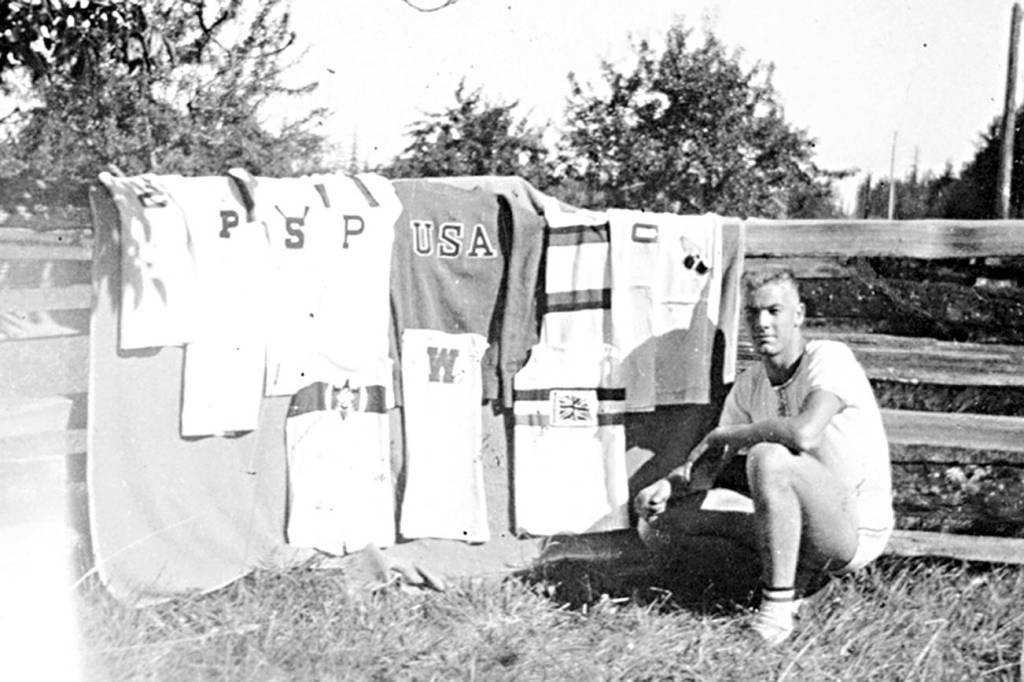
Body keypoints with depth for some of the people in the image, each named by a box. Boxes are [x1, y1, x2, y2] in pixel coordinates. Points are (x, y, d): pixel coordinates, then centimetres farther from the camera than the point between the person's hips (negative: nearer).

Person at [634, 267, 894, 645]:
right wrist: (667, 485, -17)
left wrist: (721, 436, -19)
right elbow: (710, 464, 6)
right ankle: (791, 573, 6)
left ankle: (778, 607, -21)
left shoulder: (829, 358, -16)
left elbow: (804, 433, -35)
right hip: (806, 528, 7)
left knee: (768, 458, -36)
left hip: (858, 532, -7)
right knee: (658, 521, -1)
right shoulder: (749, 384, 5)